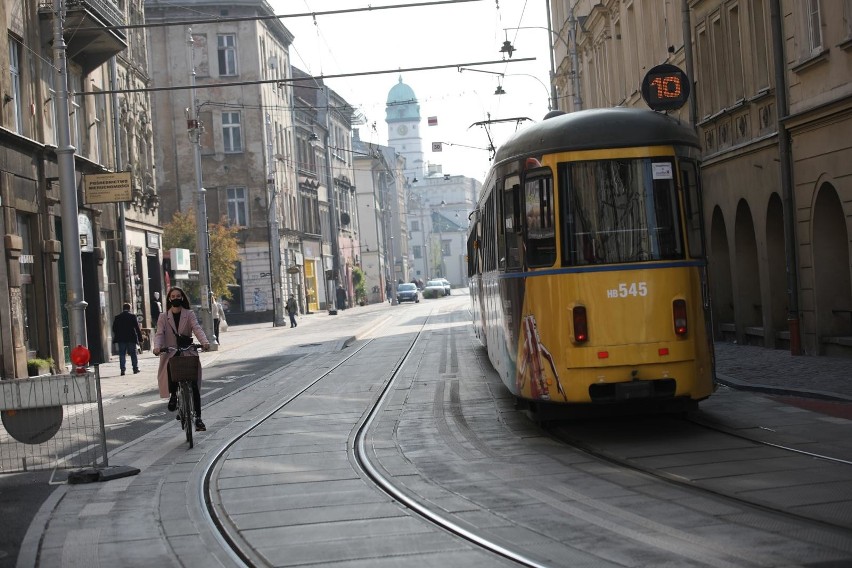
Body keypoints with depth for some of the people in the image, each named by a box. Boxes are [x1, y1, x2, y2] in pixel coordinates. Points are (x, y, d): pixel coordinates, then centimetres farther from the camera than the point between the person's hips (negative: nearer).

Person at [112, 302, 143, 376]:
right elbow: (137, 328, -4)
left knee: (122, 354, 3)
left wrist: (117, 337, 17)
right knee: (133, 354, 8)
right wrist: (140, 338, 1)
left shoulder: (117, 317, 2)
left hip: (121, 339, 1)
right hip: (131, 338, -1)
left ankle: (122, 369, -5)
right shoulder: (133, 316, -5)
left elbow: (114, 328, 5)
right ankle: (135, 368, 10)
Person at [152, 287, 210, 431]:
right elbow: (159, 334, -1)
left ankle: (198, 417, -4)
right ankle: (173, 395, -6)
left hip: (188, 353, 0)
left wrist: (204, 342, -27)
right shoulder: (164, 317, 12)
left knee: (194, 386, -10)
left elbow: (197, 328, -7)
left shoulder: (189, 314, 9)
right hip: (170, 353, 0)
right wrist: (157, 346, -23)